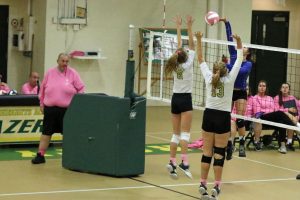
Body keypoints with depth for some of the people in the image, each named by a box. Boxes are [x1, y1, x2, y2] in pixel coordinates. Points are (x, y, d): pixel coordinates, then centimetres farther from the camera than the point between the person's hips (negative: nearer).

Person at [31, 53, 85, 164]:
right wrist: (42, 103, 12)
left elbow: (81, 89, 2)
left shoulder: (73, 74, -1)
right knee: (46, 132, 5)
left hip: (67, 109, -2)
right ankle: (40, 155, 10)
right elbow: (43, 88, 13)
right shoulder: (50, 73, 5)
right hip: (50, 109, 2)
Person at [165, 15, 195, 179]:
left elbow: (180, 46, 11)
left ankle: (172, 162, 0)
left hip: (175, 99, 5)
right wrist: (189, 27, -10)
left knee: (176, 133, 7)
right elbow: (191, 46, -9)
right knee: (185, 133, -10)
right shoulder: (187, 65, -10)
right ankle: (184, 162, -22)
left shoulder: (174, 65, 2)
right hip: (185, 99, -5)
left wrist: (178, 27, 16)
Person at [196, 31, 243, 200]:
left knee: (207, 151, 5)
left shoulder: (209, 78, 2)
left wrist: (199, 40, 14)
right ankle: (217, 186, -3)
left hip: (209, 115, 3)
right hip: (223, 117, -3)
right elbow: (239, 60, 1)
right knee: (219, 153, -1)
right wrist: (239, 43, 0)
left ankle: (203, 184, 4)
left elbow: (201, 59, 11)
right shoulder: (229, 79, -5)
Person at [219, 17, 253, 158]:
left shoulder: (248, 64, -3)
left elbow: (241, 71, -24)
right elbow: (229, 38, 0)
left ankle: (242, 145, -3)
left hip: (240, 93, -4)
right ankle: (229, 145, 10)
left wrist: (227, 65, -29)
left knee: (240, 120, -9)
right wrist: (226, 23, -6)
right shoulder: (234, 56, 6)